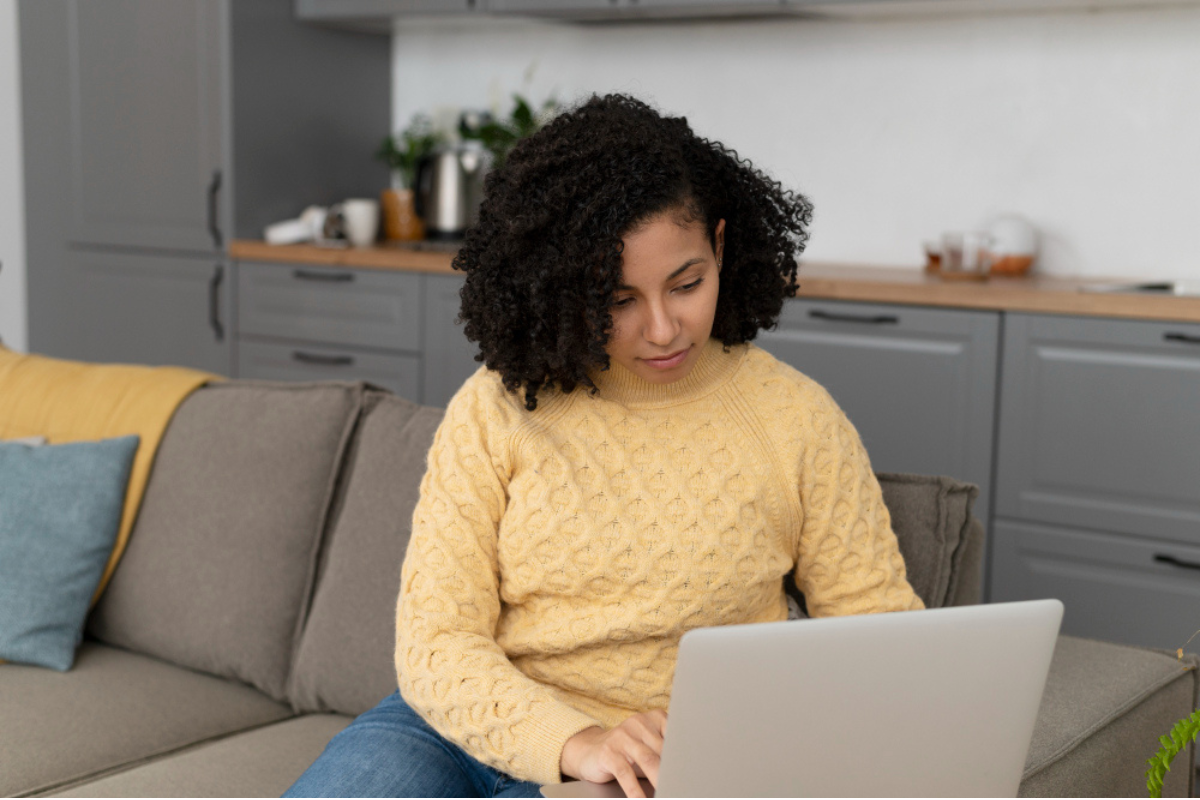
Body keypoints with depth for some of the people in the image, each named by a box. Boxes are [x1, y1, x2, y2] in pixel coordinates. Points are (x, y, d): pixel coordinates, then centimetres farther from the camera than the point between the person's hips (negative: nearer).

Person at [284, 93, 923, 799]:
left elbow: (879, 622, 4)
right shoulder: (495, 410, -4)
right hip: (473, 729, 2)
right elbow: (435, 642, -8)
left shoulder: (796, 420, -2)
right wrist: (573, 740, -25)